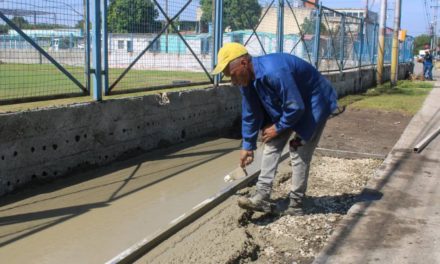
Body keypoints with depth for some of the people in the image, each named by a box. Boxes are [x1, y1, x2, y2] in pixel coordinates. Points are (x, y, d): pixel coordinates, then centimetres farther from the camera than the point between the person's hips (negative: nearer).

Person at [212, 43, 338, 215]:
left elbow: (296, 107, -33)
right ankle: (262, 197, -2)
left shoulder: (274, 72, -38)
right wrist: (248, 146, 3)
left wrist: (278, 127, -18)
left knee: (299, 152, -10)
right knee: (271, 145, -1)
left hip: (313, 105, -8)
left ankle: (296, 204, 1)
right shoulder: (247, 79, -10)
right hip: (286, 106, 8)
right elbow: (250, 114, 0)